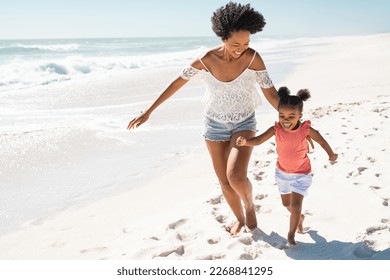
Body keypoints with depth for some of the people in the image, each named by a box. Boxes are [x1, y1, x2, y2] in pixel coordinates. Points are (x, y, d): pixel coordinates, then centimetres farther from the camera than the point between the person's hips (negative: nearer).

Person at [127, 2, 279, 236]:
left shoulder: (253, 57, -23)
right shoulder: (207, 60, -20)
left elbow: (271, 94, -16)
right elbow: (177, 83, -8)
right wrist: (148, 112, -5)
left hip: (244, 123, -2)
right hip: (216, 124, 2)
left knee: (236, 177, -22)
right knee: (224, 182, 8)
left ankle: (250, 206, 13)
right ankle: (240, 219, 36)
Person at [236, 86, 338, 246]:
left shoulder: (306, 129, -24)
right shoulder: (276, 129, -20)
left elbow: (321, 141, -6)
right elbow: (258, 140, -28)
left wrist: (331, 155, 10)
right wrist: (245, 142, -50)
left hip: (301, 174, -3)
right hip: (282, 172, 3)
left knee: (296, 206, -9)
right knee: (286, 203, 22)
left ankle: (291, 234, 13)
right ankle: (299, 218, 53)